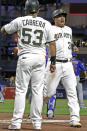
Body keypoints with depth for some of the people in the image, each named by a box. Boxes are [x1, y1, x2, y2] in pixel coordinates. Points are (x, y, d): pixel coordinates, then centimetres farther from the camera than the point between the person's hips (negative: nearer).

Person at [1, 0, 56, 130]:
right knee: (37, 90, 5)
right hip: (40, 58, 2)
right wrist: (53, 61, 8)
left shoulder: (20, 21, 1)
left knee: (21, 90, -1)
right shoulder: (46, 24, 6)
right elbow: (52, 43, 3)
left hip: (25, 57, -2)